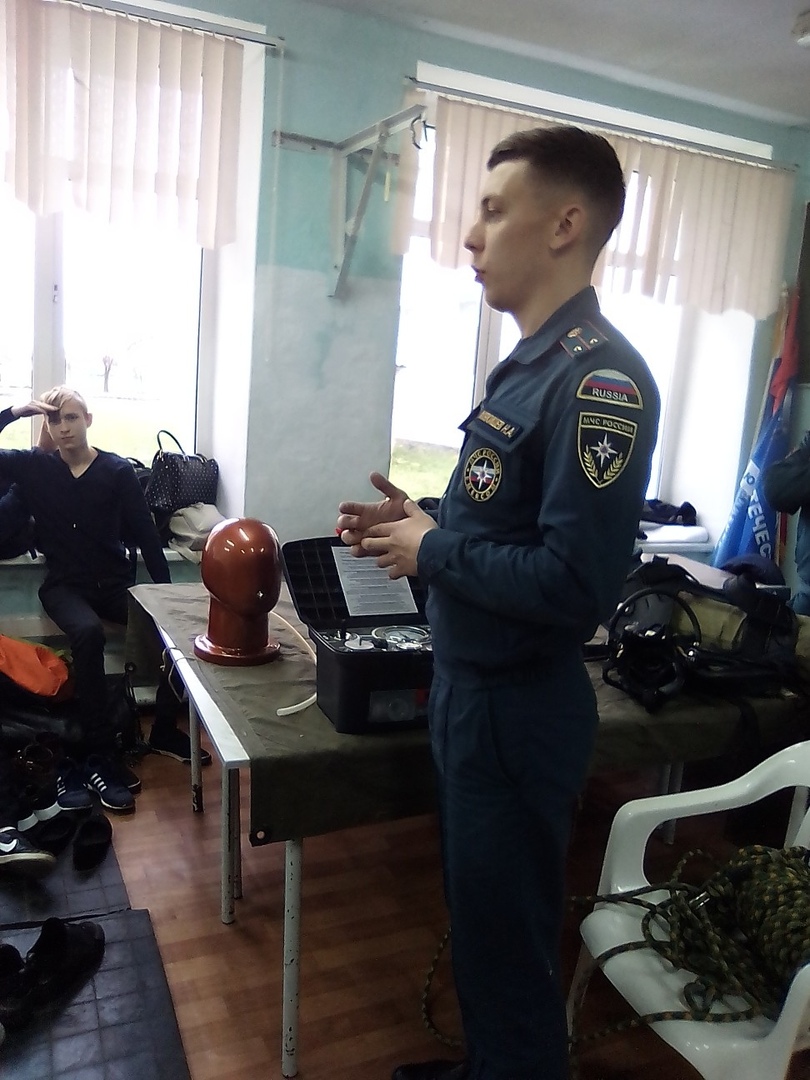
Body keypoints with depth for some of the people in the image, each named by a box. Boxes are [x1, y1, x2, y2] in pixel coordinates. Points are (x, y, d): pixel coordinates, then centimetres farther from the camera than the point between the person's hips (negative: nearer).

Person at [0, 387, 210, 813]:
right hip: (63, 585, -1)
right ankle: (98, 756, -29)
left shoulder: (118, 470, 0)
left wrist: (167, 592, -9)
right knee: (88, 633, -35)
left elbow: (146, 534, -2)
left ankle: (164, 729, -3)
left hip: (114, 581, 1)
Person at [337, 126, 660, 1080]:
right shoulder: (529, 363, 10)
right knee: (477, 913, 26)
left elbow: (574, 585, -28)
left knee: (506, 939, 11)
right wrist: (420, 522, 4)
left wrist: (431, 551, -17)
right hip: (467, 684, 10)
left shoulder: (599, 378, -21)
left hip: (517, 706, -10)